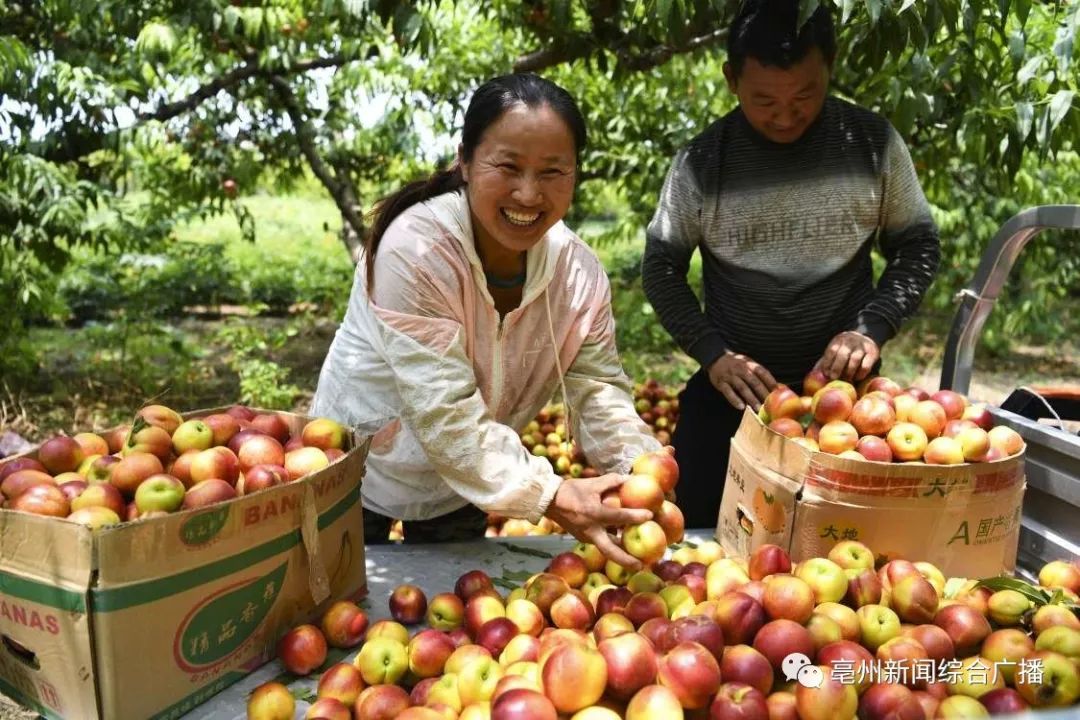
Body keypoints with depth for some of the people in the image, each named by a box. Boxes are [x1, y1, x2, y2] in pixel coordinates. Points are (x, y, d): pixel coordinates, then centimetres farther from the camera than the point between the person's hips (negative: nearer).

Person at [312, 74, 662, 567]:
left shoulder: (578, 269, -15)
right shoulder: (414, 249, -31)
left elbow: (597, 387, -14)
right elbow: (445, 412, -35)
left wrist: (641, 468, -33)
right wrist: (546, 495, -44)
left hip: (462, 489, 5)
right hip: (357, 481, -4)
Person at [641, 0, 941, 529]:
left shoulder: (872, 143, -4)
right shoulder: (703, 162, -7)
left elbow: (917, 245, 5)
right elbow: (661, 266, 1)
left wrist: (872, 328, -12)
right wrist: (712, 354, -12)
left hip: (842, 382, 1)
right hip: (733, 386, 0)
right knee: (704, 533, 4)